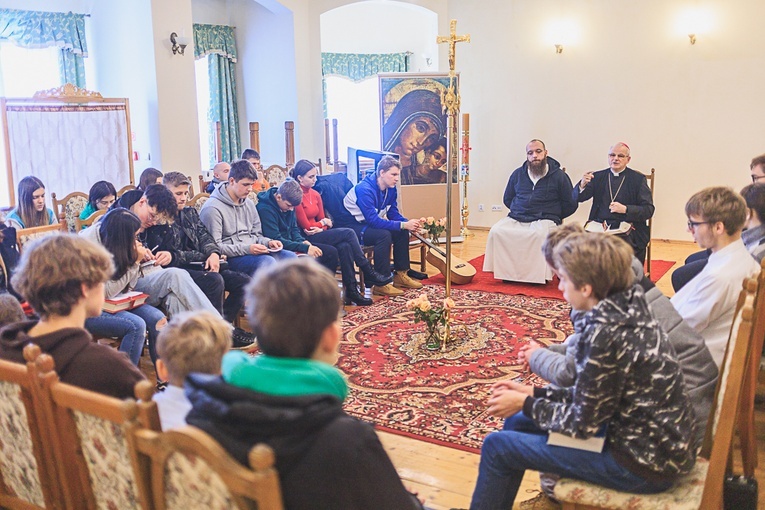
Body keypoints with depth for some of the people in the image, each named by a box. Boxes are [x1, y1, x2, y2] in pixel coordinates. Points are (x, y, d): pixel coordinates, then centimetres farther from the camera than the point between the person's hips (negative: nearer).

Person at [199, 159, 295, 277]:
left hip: (252, 252, 8)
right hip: (229, 258, -8)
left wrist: (268, 242, 1)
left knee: (290, 257, -13)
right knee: (267, 261, -33)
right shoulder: (213, 208, -10)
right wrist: (247, 249, -23)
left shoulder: (249, 204, 16)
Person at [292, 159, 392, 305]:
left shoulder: (315, 194, 12)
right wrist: (324, 222, 2)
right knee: (348, 233, -18)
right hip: (305, 239, -7)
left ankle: (351, 290, -22)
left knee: (344, 246, -23)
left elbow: (322, 220, 11)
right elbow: (305, 225, -13)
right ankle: (370, 275, -12)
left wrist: (320, 229, -12)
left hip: (318, 235, 7)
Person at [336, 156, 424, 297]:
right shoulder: (365, 190, -28)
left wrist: (409, 224, -18)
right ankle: (380, 284, -27)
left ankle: (401, 275, 3)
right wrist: (403, 225, -34)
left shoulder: (391, 189, -1)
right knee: (383, 235, -31)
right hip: (350, 226, -9)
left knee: (402, 232, -5)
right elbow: (373, 220, -33)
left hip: (367, 224, 9)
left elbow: (393, 213, 4)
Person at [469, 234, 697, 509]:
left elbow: (582, 423, -18)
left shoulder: (606, 332, -26)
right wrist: (533, 393, 6)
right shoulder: (626, 310, 1)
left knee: (497, 446, -2)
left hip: (646, 464, -9)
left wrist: (525, 404, -4)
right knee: (517, 422, 18)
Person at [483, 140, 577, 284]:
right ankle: (506, 271, -21)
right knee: (496, 231, -26)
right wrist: (519, 211, 14)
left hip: (545, 219, -3)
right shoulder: (518, 174, 16)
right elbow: (507, 200, 26)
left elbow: (570, 205, 7)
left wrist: (554, 216, 7)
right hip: (515, 218, 4)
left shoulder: (559, 176, 5)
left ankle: (539, 275, -28)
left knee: (541, 234, -39)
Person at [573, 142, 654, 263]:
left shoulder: (638, 179, 7)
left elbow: (648, 210, 1)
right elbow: (577, 198, 5)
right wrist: (583, 185, -17)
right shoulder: (597, 177, 14)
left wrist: (625, 209, -15)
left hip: (628, 232, -2)